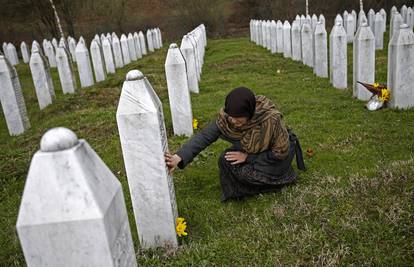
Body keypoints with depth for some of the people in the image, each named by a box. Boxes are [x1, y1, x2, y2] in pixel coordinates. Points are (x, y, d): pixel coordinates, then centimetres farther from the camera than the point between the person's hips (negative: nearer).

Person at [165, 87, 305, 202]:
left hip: (275, 157, -6)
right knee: (226, 160, -12)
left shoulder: (271, 119, -36)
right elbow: (205, 136, -27)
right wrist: (179, 157, -41)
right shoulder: (226, 117, -25)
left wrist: (247, 157, -25)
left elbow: (281, 152, -24)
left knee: (243, 172, -23)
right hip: (251, 149, 6)